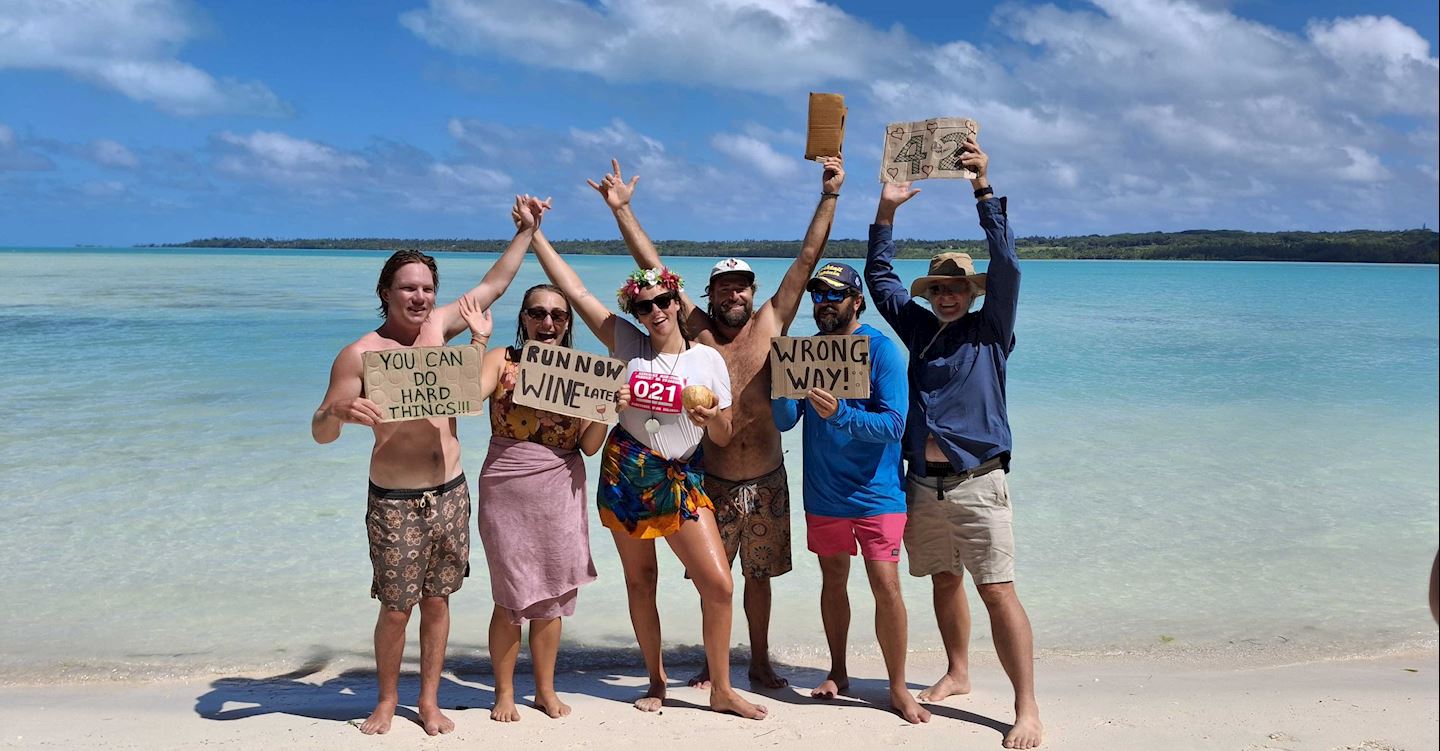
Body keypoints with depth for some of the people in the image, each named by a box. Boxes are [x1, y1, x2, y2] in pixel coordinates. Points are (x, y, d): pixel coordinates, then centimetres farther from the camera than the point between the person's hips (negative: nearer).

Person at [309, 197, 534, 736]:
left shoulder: (439, 326, 5)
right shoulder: (359, 355, -9)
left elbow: (493, 284, 16)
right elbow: (320, 433, -8)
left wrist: (526, 231, 17)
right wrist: (340, 412, -30)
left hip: (450, 493, 4)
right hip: (394, 502, -4)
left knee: (437, 600, 12)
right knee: (395, 609, 3)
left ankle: (429, 700, 27)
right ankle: (386, 701, 25)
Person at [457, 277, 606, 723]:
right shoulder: (503, 360, -3)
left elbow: (589, 446, 4)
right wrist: (478, 339, -20)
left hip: (561, 492, 3)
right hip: (507, 492, -3)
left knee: (550, 597, 10)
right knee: (512, 597, 3)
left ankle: (546, 690, 26)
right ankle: (504, 692, 22)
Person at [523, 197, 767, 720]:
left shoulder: (708, 359, 0)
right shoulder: (627, 343, 1)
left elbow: (723, 438, 3)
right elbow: (573, 289, 0)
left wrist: (712, 418, -20)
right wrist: (535, 234, -1)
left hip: (681, 480, -1)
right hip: (625, 474, 1)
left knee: (719, 584, -9)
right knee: (640, 582, 11)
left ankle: (721, 690, 8)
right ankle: (657, 679, 30)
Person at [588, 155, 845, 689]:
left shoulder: (770, 325, -1)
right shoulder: (698, 333, -2)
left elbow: (807, 259, -4)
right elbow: (652, 266, -5)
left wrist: (830, 195, -8)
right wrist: (621, 208, -9)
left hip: (767, 481, 1)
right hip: (715, 482, 0)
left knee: (759, 576, 13)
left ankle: (760, 662, 29)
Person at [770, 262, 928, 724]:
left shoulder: (882, 350, -11)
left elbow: (893, 424, -19)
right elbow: (784, 421, -3)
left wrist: (839, 414, -33)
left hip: (875, 492, -4)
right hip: (823, 493, 4)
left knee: (886, 587, -7)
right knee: (833, 581, 16)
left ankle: (898, 688, 9)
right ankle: (838, 672, 33)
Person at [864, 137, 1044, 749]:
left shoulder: (991, 330, 1)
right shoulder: (919, 328, 12)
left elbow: (1006, 266, -11)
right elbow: (879, 276, 15)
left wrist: (985, 190, -15)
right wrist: (886, 211, 6)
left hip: (977, 483, -5)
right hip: (924, 483, 5)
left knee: (998, 593, -9)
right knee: (944, 581, 16)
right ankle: (958, 673, 33)